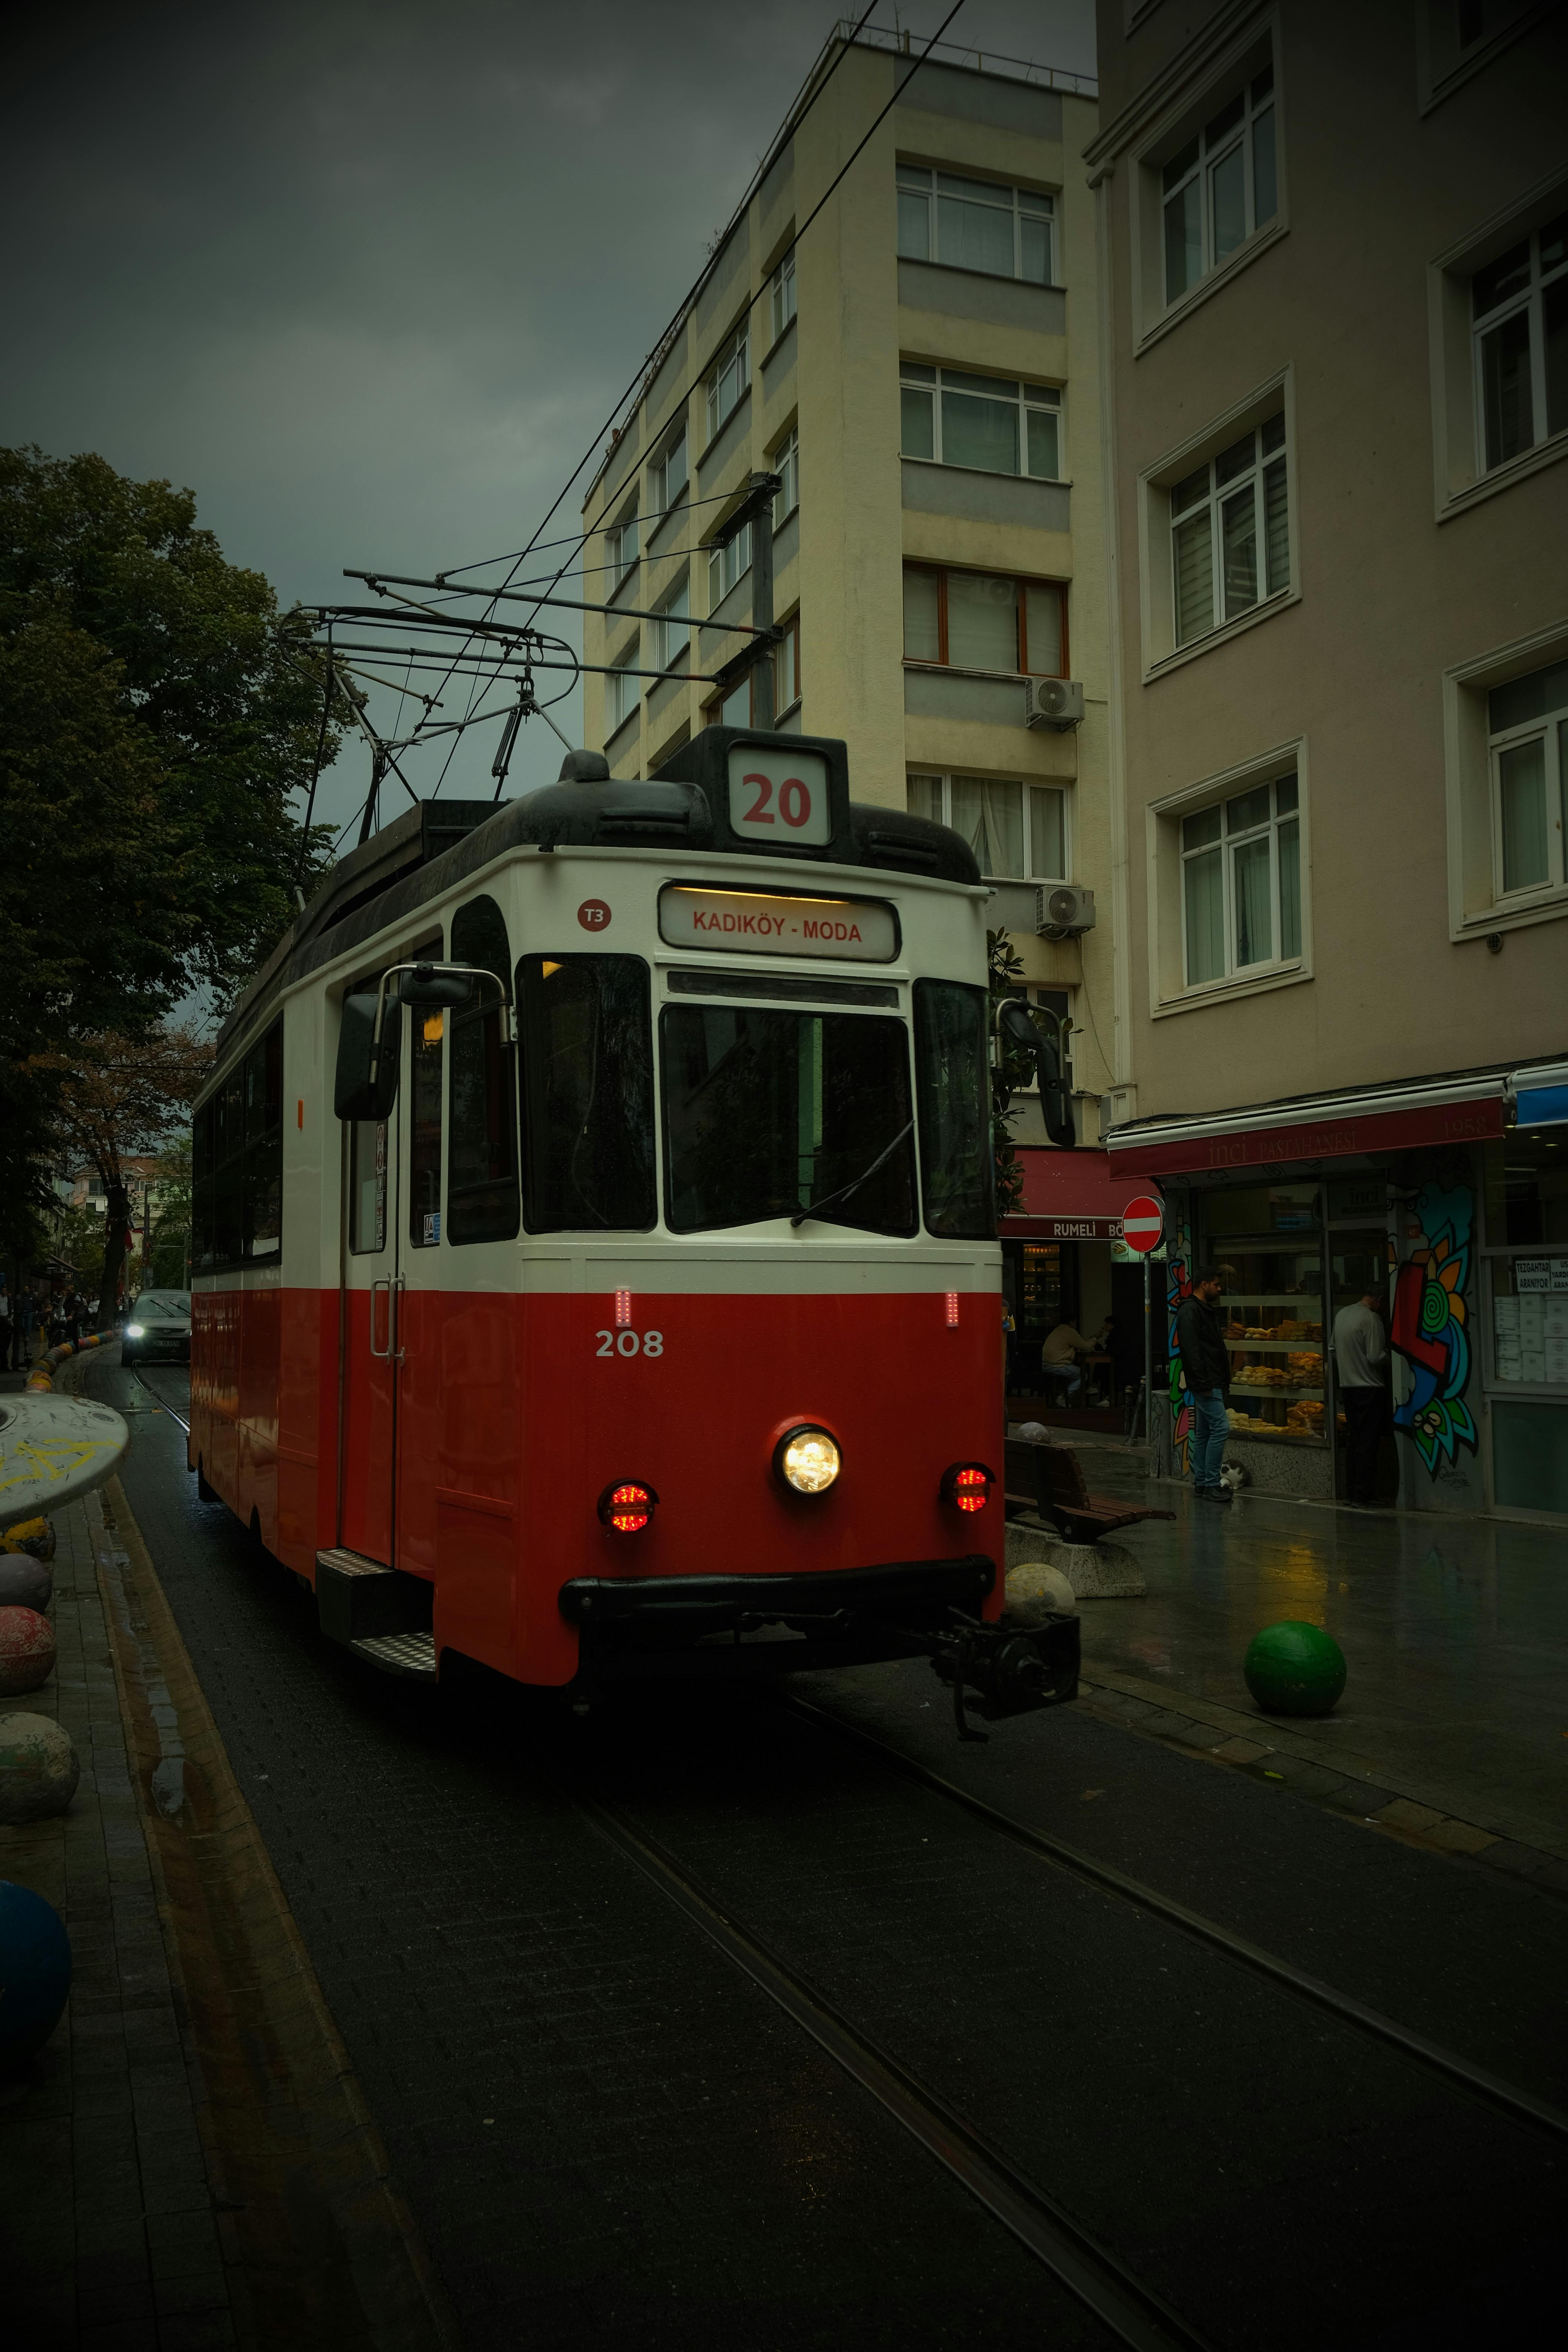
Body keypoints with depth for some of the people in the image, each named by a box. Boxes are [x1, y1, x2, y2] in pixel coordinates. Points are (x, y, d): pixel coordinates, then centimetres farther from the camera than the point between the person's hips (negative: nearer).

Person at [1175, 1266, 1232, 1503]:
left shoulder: (1209, 1310, 19)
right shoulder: (1190, 1311, -12)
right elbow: (1191, 1350, -20)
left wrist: (1224, 1382, 19)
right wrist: (1203, 1383, -22)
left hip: (1214, 1383, 10)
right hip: (1205, 1383, -10)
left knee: (1204, 1432, 11)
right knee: (1221, 1427, -13)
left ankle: (1201, 1484, 16)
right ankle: (1211, 1485, -10)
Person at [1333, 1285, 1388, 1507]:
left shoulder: (1341, 1314, 10)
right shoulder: (1371, 1318, -16)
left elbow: (1334, 1350, 17)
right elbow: (1375, 1357, -18)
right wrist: (1390, 1356, 0)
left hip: (1347, 1386, 8)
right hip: (1369, 1387, -8)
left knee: (1353, 1439, 14)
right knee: (1368, 1441, -4)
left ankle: (1352, 1491, 17)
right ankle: (1362, 1496, -5)